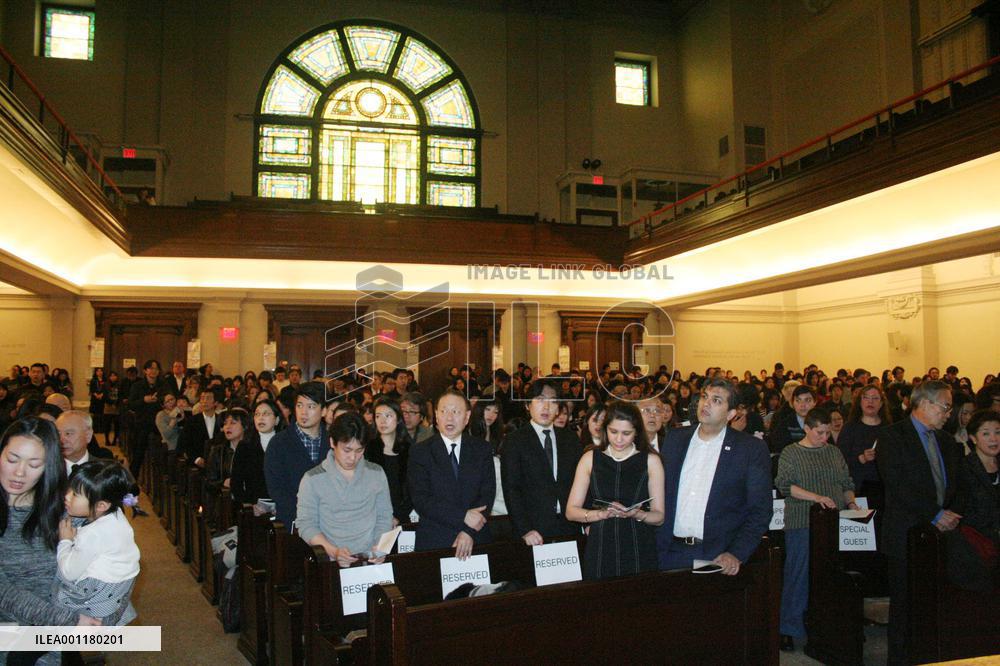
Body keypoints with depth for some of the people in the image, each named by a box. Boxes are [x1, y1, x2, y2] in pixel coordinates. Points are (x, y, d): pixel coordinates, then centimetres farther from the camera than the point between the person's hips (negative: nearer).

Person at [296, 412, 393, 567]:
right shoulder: (313, 479, 2)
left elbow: (384, 517, 12)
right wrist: (333, 551, -13)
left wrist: (380, 547, -5)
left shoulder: (376, 474, 9)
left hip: (371, 560, 1)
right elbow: (305, 524, 0)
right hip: (331, 561, -1)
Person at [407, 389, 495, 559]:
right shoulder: (420, 452, -3)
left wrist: (469, 532, -15)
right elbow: (420, 500, -11)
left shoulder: (482, 449, 4)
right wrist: (463, 516, -18)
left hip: (476, 541, 2)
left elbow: (487, 494, -2)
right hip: (434, 542, -1)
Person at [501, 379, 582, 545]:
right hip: (535, 532, -3)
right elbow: (511, 490, -7)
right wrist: (525, 530, -15)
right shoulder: (514, 441, -2)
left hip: (570, 527, 3)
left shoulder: (569, 439, 10)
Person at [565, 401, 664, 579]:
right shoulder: (590, 459, 5)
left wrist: (637, 514, -17)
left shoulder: (650, 461, 3)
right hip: (599, 551, 1)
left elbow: (659, 516, 2)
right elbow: (571, 511, 3)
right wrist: (601, 514, -13)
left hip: (639, 552, 0)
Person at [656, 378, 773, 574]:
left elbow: (760, 512, -4)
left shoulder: (752, 449, -3)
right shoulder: (675, 438, 7)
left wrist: (736, 554, -13)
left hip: (717, 558, -2)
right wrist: (653, 543, 2)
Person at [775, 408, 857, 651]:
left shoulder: (834, 452, 14)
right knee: (798, 574, -2)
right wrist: (816, 497, -19)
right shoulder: (790, 453, 0)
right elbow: (785, 485, -10)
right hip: (802, 522, -4)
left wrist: (851, 502, 2)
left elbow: (846, 482, 20)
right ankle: (789, 629, 5)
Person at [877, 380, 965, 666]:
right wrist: (935, 514, -15)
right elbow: (898, 486, -15)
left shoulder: (946, 441, 16)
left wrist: (951, 514, 0)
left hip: (941, 532, 6)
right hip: (907, 534, -5)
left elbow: (954, 485, 18)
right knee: (904, 601, 2)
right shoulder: (892, 436, -6)